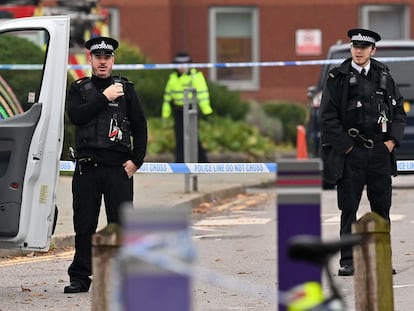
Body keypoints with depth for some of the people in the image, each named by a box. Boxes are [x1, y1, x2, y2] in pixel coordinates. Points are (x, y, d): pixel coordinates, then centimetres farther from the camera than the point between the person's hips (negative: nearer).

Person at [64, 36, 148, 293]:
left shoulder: (126, 89, 9)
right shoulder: (79, 89, 11)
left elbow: (140, 127, 7)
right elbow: (75, 116, -8)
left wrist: (136, 160, -2)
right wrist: (104, 98, -10)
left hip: (118, 166, -1)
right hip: (87, 166, 1)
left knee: (121, 223, -3)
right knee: (84, 224, 3)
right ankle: (80, 278, 8)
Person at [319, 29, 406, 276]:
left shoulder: (384, 77, 10)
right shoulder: (338, 78, 0)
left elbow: (399, 111, 13)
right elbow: (328, 116, -3)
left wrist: (393, 140, -1)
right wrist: (345, 146, -9)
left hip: (381, 153, 3)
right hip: (350, 153, -3)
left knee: (382, 208, 6)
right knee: (348, 209, 0)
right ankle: (347, 261, 4)